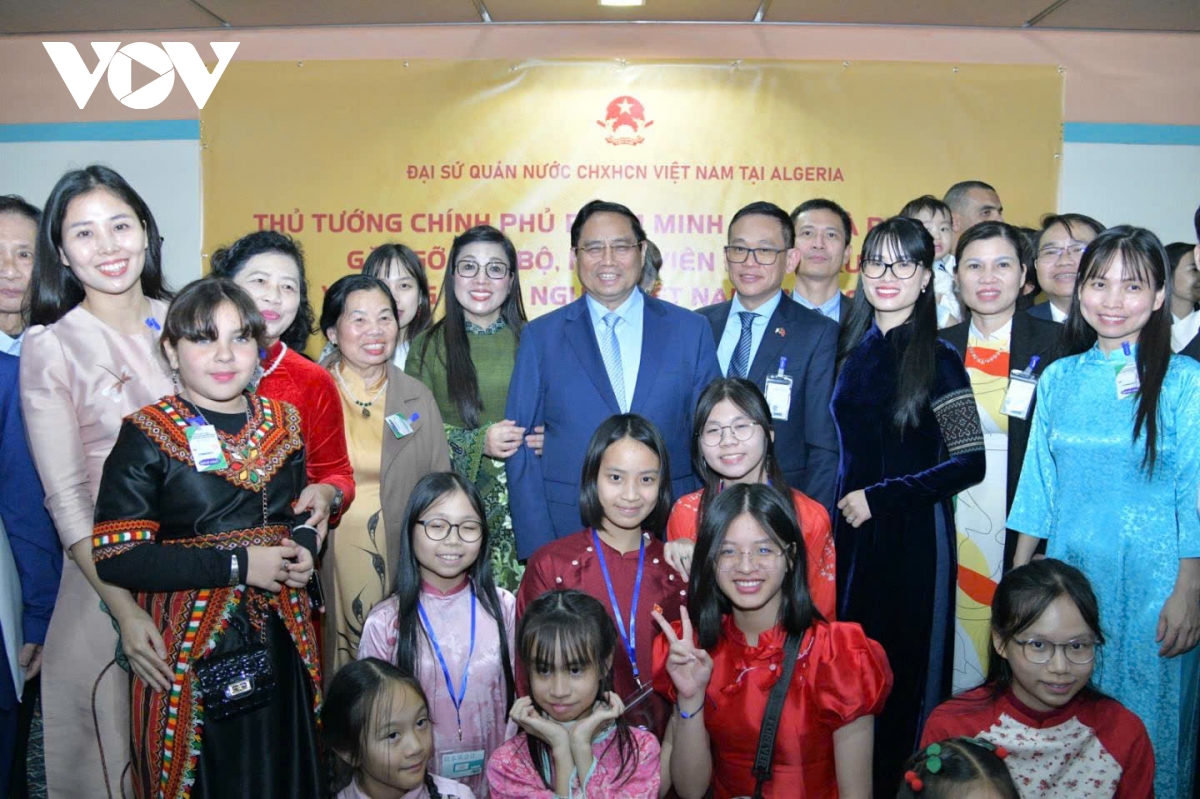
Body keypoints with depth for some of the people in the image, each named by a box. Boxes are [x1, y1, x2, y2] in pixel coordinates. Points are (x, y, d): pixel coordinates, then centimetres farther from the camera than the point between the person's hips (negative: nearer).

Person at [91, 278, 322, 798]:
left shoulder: (283, 423, 7)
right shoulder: (148, 435, -8)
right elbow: (114, 556, -14)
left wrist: (304, 550, -3)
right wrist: (237, 565, -18)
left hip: (282, 638, 5)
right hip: (191, 646, -4)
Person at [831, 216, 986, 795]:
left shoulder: (939, 360, -8)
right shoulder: (853, 350, 7)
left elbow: (969, 463, -13)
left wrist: (880, 497, -13)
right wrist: (846, 503, 7)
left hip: (912, 534, -5)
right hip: (852, 530, 5)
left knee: (907, 665, 6)